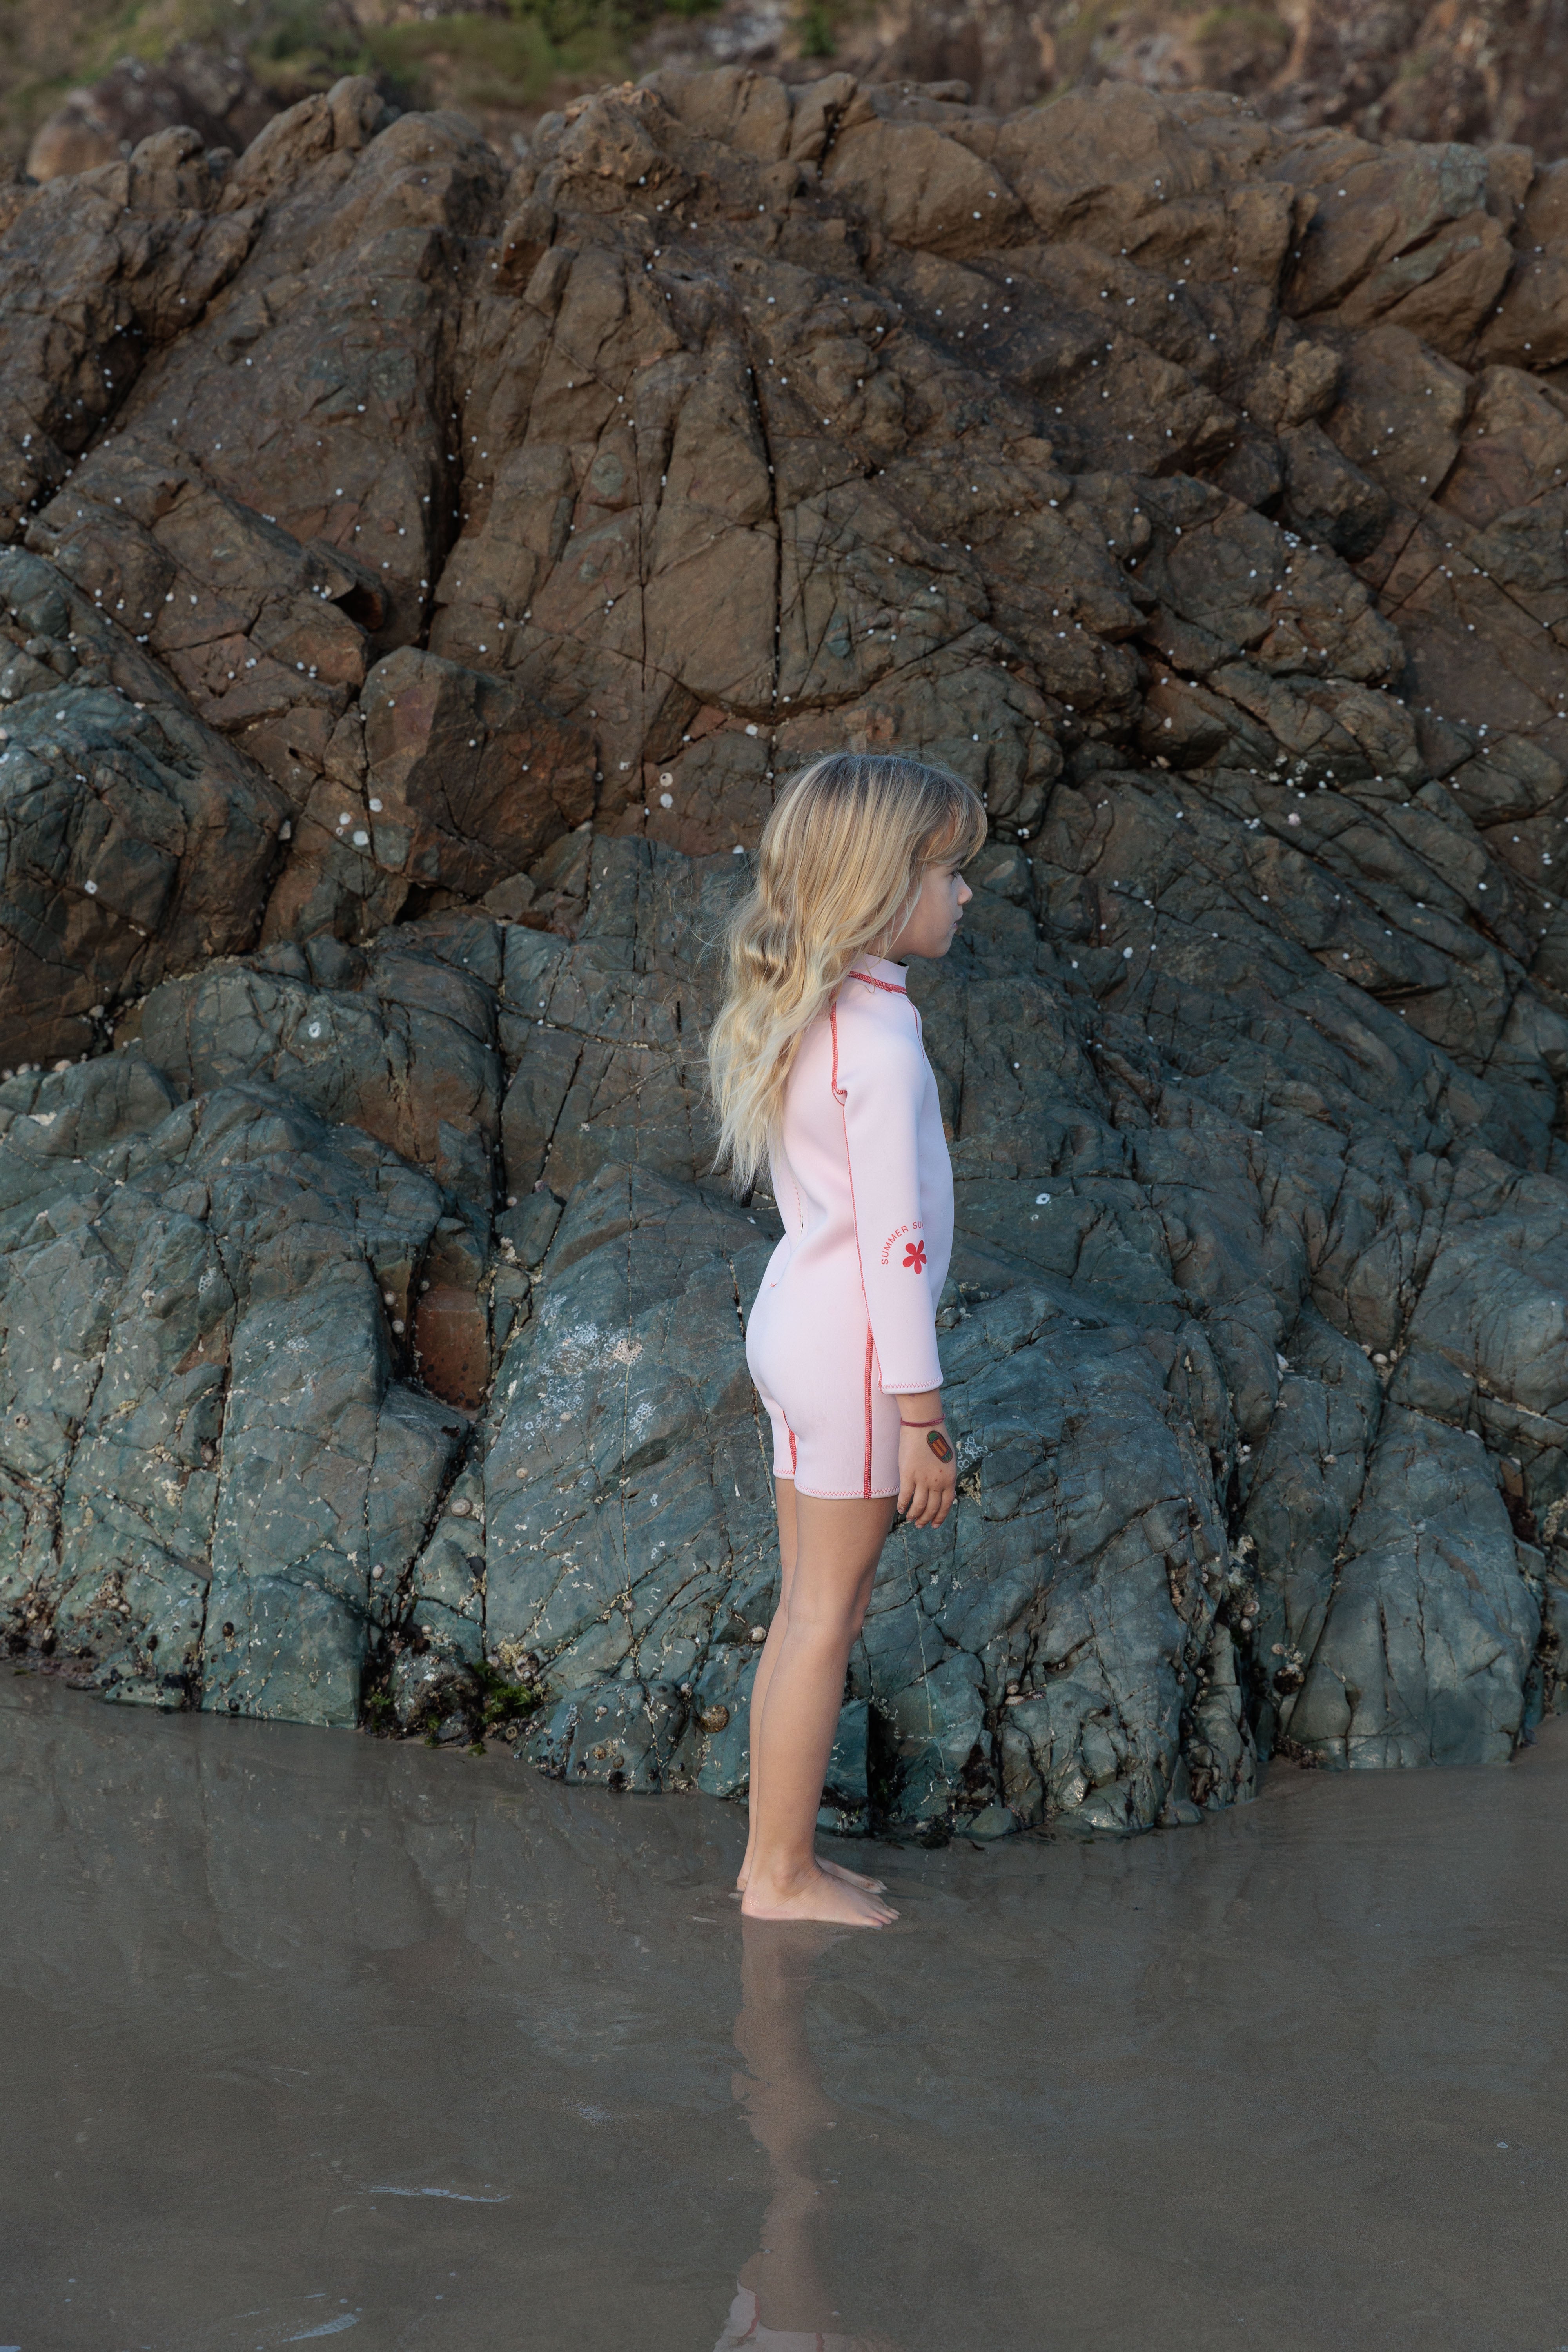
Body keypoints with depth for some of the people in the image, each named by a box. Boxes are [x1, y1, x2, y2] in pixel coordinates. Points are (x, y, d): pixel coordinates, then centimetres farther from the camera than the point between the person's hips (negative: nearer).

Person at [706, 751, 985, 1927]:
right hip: (855, 1347, -9)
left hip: (796, 1328, 9)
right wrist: (919, 1410, -17)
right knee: (827, 1617, 0)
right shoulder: (880, 1041, -20)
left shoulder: (798, 1016, 9)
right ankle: (783, 1874, 8)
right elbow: (895, 1238, -20)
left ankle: (776, 1854, 22)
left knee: (812, 1608, 15)